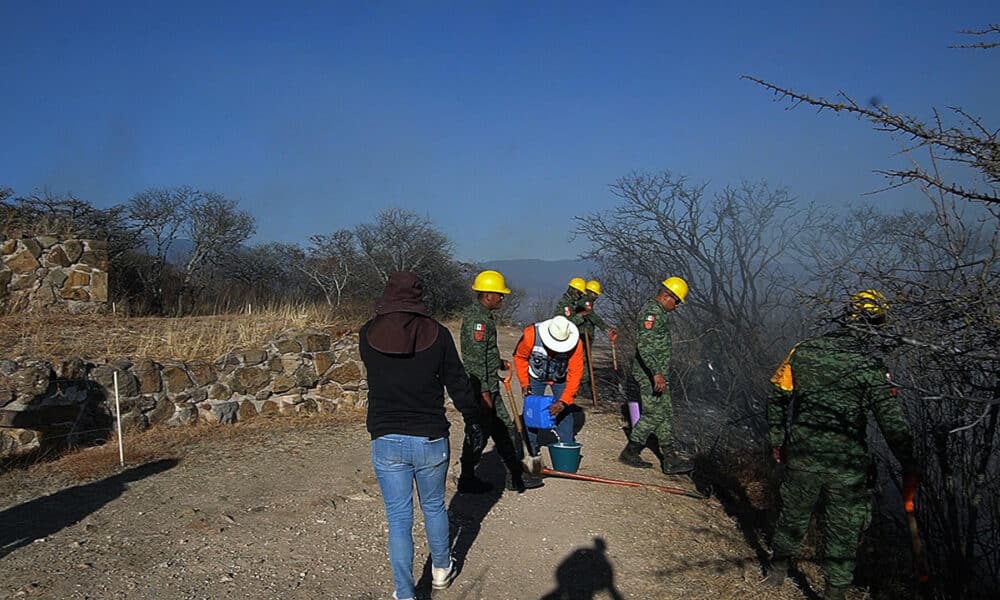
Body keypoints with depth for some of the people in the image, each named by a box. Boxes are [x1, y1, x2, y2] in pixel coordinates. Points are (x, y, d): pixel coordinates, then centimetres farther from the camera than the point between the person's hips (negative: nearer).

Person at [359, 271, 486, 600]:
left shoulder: (368, 335, -5)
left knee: (398, 518, 10)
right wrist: (473, 423, 12)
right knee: (434, 507, 21)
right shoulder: (437, 334, -8)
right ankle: (441, 570, 42)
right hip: (431, 440, 0)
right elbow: (458, 385, -2)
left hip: (386, 442, 0)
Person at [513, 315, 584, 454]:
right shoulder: (531, 334, -34)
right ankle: (532, 450, 9)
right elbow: (520, 357, -15)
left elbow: (575, 373, -27)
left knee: (564, 412, -6)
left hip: (560, 378, 0)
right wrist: (524, 383, -17)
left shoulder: (575, 344, -33)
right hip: (536, 377, 0)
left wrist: (564, 401, -33)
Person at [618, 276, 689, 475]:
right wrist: (656, 373, -34)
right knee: (653, 414, -4)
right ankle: (630, 453, 8)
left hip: (656, 373, 11)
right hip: (650, 373, -11)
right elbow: (644, 345, -29)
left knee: (666, 414, 10)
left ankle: (670, 459, 13)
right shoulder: (652, 311, -18)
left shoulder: (658, 311, 16)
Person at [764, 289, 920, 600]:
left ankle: (778, 570, 41)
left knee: (793, 516, 23)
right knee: (843, 532, 14)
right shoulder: (870, 367, -14)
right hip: (847, 466, -3)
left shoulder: (803, 351, -4)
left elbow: (777, 398, 3)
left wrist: (777, 440, 14)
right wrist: (909, 466, -4)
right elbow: (893, 422, -14)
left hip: (801, 457, 3)